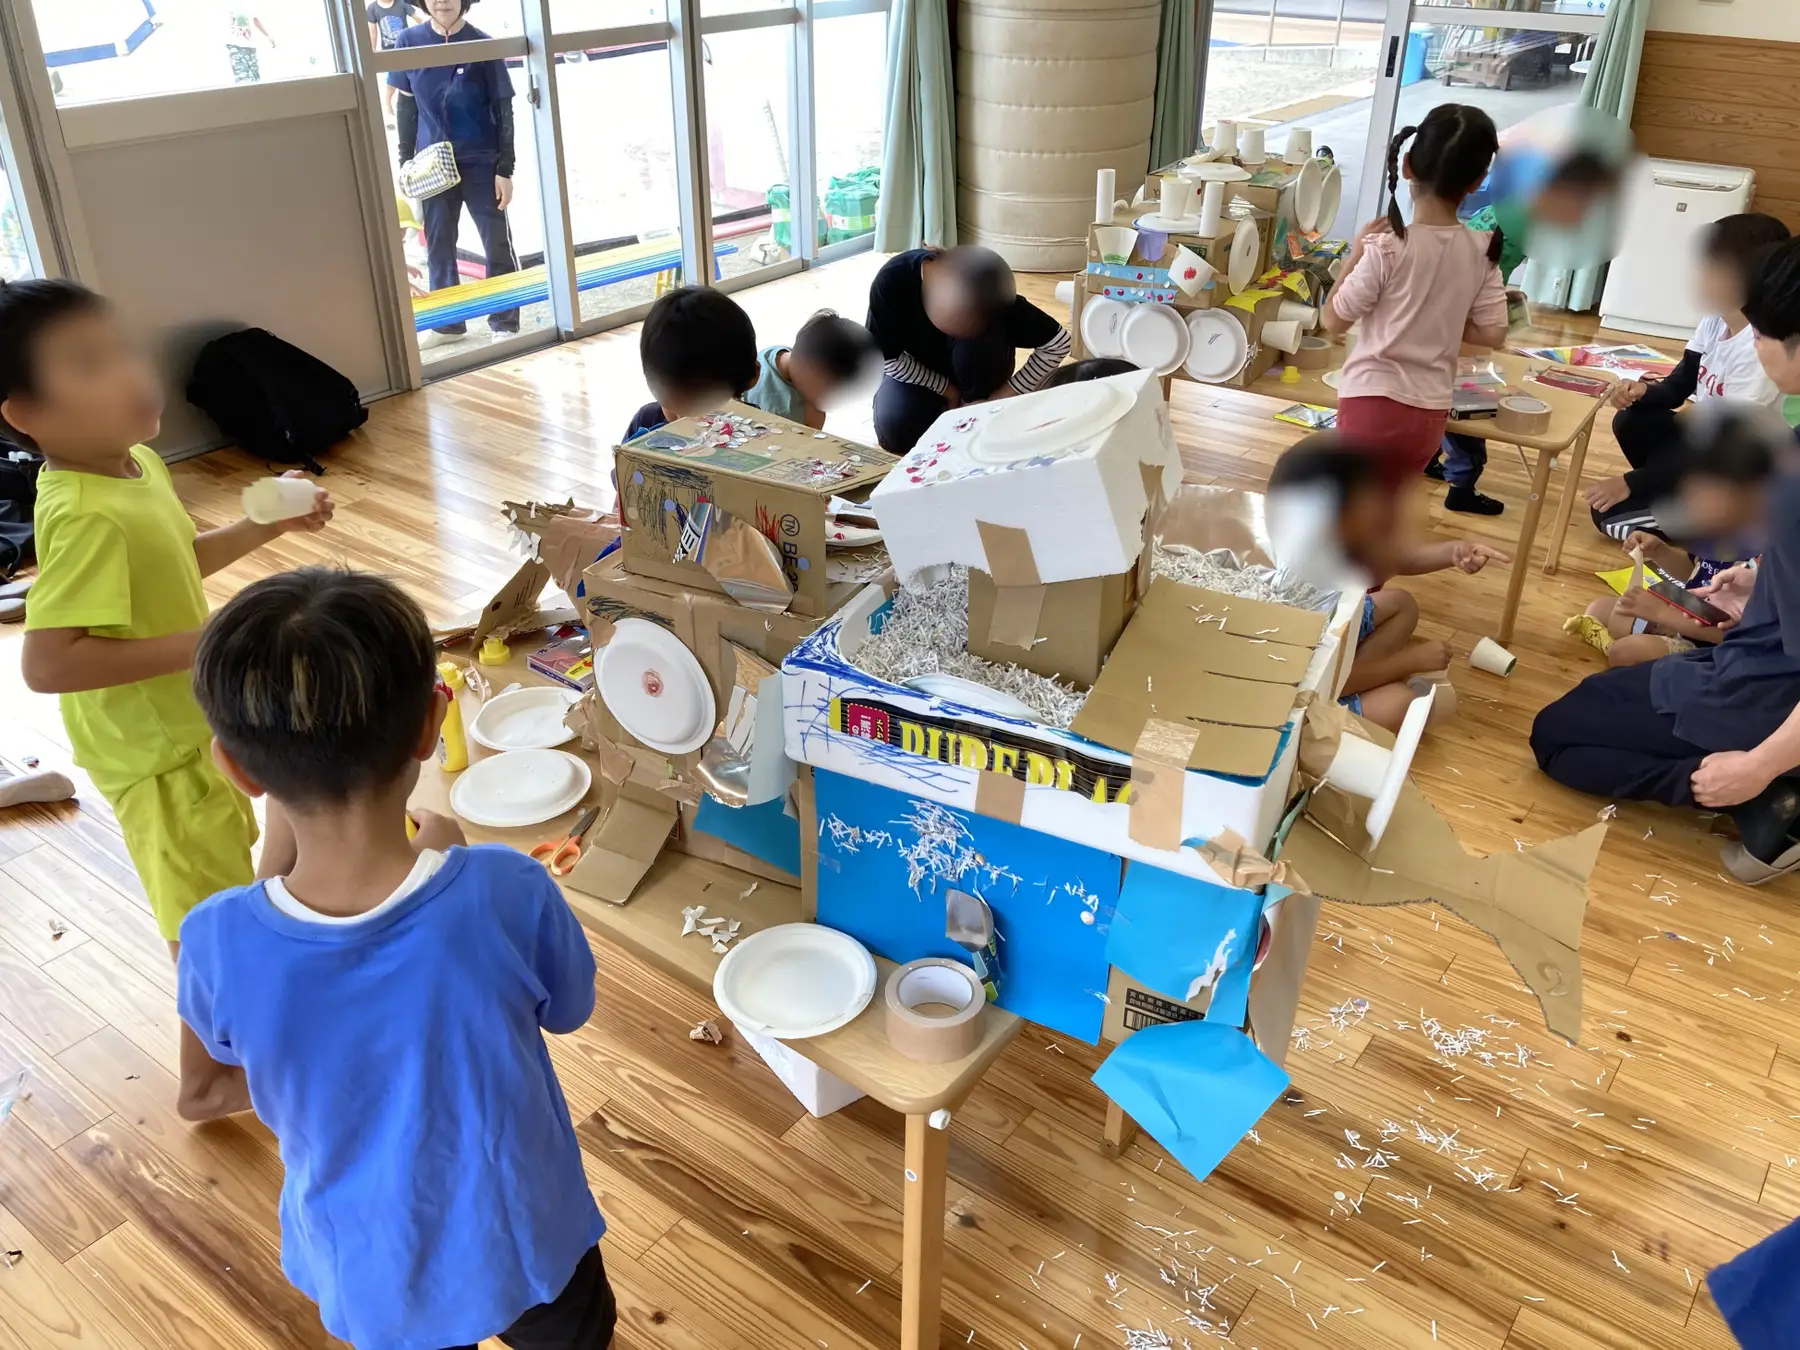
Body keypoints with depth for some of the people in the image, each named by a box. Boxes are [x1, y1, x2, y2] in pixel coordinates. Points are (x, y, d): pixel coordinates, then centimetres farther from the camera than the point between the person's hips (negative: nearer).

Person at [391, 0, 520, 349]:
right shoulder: (409, 41, -1)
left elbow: (503, 110, -6)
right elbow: (406, 105, 7)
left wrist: (505, 169, -9)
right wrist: (405, 161, 6)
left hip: (481, 163, -3)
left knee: (497, 244, 3)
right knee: (438, 244, 11)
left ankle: (505, 323, 14)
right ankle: (447, 323, 24)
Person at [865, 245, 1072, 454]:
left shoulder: (989, 296, -31)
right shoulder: (892, 281, -32)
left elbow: (1058, 342, -22)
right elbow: (889, 358, -20)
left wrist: (1000, 396, -23)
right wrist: (950, 390, -17)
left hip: (975, 369, -1)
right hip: (918, 370, 1)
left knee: (979, 343, -35)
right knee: (894, 431, -27)